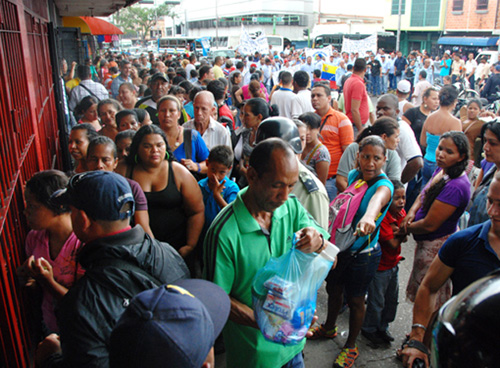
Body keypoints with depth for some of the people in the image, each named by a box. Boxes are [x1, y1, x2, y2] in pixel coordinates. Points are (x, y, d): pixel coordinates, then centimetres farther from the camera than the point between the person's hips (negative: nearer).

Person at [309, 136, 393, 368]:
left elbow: (378, 199, -47)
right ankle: (329, 328, 51)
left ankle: (351, 347, 36)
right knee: (333, 290, 23)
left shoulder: (384, 185, -22)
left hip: (362, 254, -5)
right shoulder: (353, 175, -4)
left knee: (355, 300, 11)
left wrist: (369, 217, -70)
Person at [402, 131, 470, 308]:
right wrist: (412, 212, -6)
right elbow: (423, 195, 14)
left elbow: (429, 225, -26)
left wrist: (404, 229, -9)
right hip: (426, 242, 9)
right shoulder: (442, 170, -2)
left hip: (436, 245, -9)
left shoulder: (455, 187, -30)